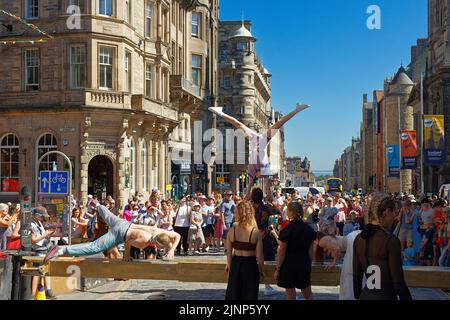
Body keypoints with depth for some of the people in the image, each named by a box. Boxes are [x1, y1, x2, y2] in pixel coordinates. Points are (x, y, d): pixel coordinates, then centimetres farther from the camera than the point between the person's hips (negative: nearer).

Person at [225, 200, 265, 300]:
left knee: (234, 293, 18)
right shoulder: (256, 232, -14)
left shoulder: (232, 230, -6)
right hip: (251, 265, -3)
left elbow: (229, 252, 1)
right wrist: (261, 271, 4)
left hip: (236, 264, 3)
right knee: (250, 295, 10)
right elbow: (259, 255, -10)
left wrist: (229, 266, 15)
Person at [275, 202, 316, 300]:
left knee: (290, 296, 6)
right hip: (304, 265, 4)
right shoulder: (309, 229, 0)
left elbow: (282, 253, -11)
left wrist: (277, 269, -3)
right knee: (308, 294, 17)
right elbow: (310, 251, 6)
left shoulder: (286, 230, -14)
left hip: (289, 265, -4)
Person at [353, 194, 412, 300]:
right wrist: (407, 298, -7)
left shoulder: (359, 238, 1)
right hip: (386, 296, -5)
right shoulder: (391, 240, -15)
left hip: (365, 295, 5)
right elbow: (398, 283, -15)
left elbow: (356, 276, 7)